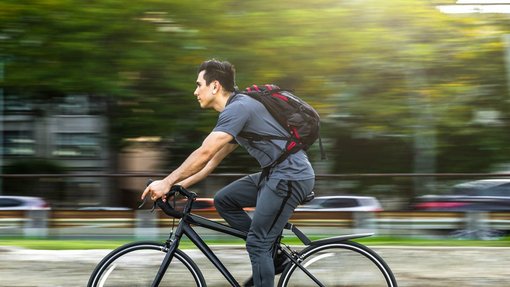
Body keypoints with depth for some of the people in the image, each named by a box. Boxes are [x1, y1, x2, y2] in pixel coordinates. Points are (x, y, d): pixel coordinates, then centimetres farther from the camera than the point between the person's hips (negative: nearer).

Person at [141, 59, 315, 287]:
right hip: (276, 175, 10)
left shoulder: (237, 109, -15)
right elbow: (215, 159, 22)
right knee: (223, 200, 12)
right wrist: (181, 185, 16)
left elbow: (204, 154, -20)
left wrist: (167, 182, -13)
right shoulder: (236, 110, 18)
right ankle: (271, 256, 13)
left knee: (257, 243, -7)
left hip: (291, 177, -10)